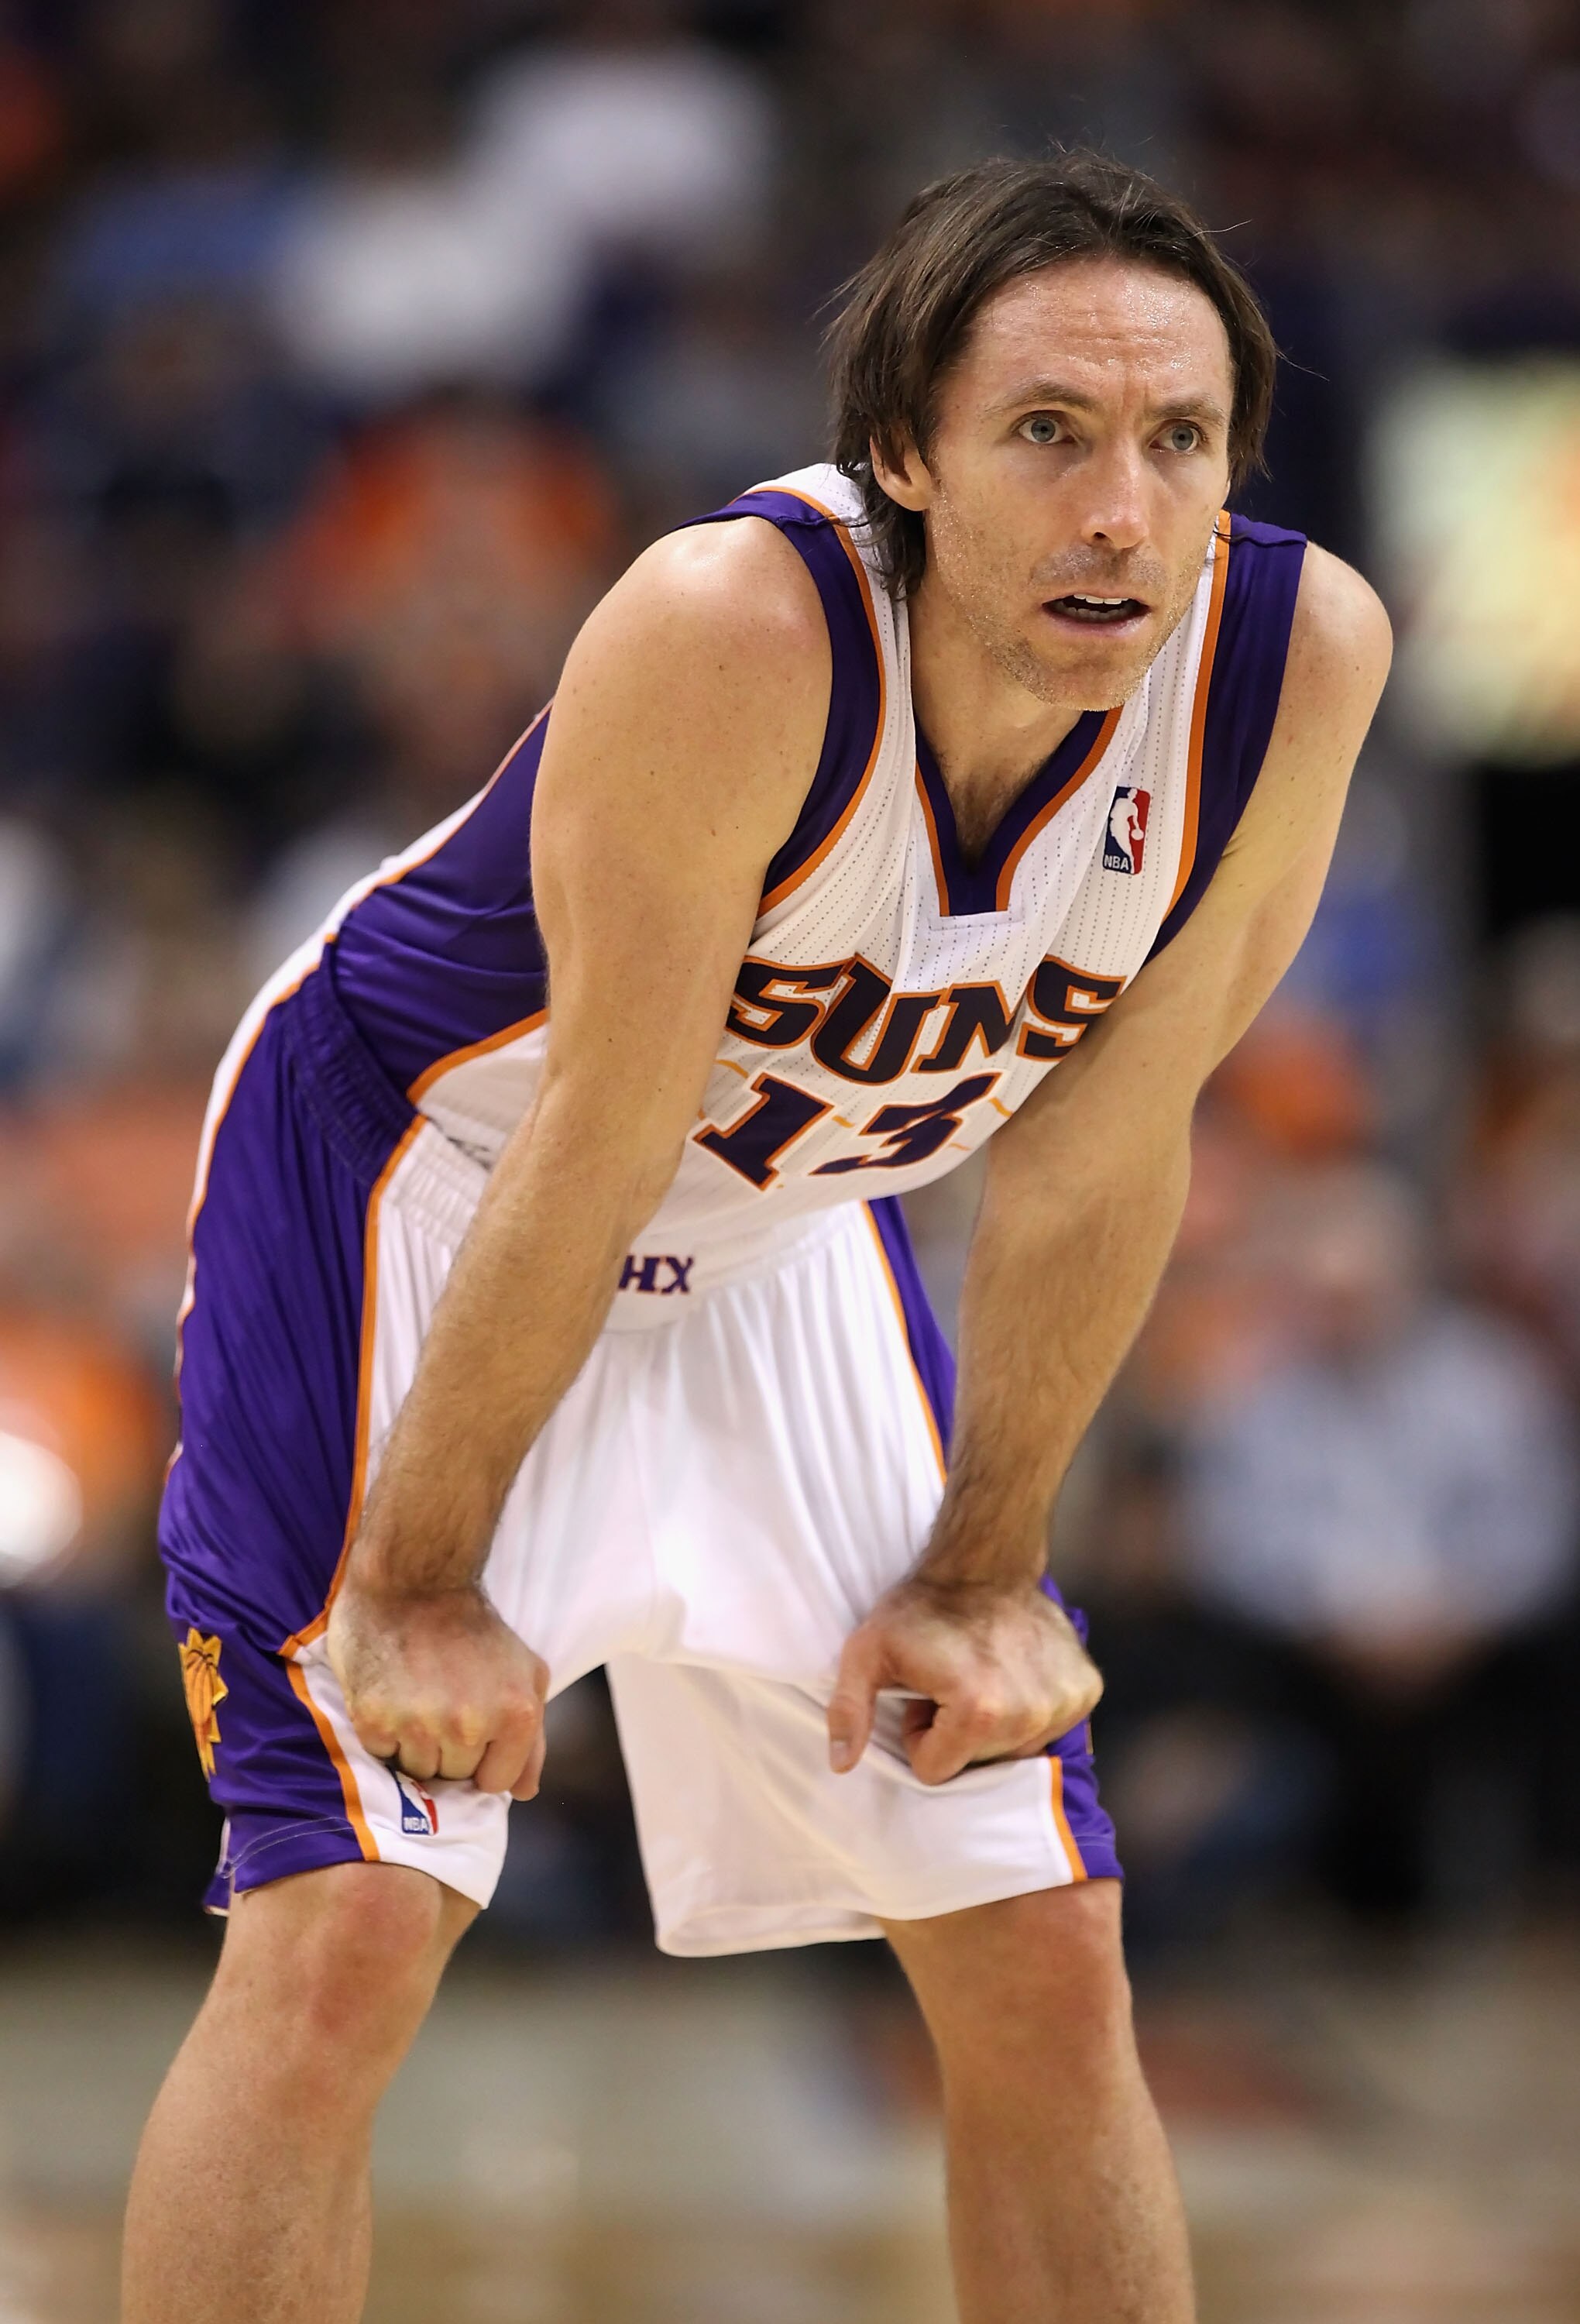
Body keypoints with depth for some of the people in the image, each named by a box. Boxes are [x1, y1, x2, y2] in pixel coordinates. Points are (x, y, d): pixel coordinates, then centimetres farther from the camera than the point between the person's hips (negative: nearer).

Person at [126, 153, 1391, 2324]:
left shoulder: (1299, 654, -22)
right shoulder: (737, 629, -35)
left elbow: (1100, 1152, -10)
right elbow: (596, 1150, -27)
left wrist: (982, 1571, -3)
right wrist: (422, 1576, -17)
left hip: (792, 1226, 5)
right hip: (417, 1166, -5)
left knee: (1050, 1969, 3)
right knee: (342, 1935, -17)